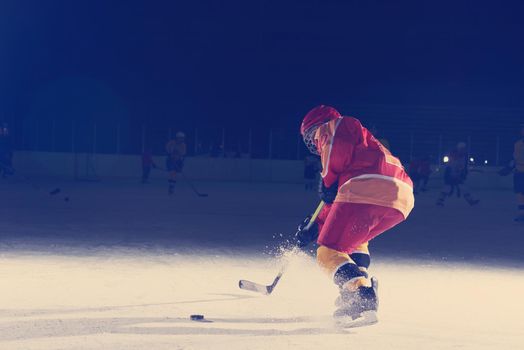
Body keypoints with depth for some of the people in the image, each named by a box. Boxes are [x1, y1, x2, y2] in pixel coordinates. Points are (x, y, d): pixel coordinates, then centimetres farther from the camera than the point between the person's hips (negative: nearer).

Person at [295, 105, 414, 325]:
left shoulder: (336, 126, 18)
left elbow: (339, 148, -7)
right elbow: (337, 205, 40)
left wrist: (327, 180, 6)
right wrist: (315, 228, 42)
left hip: (366, 191, -9)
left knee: (329, 253, -4)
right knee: (354, 240, 33)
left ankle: (361, 295, -25)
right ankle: (361, 279, 13)